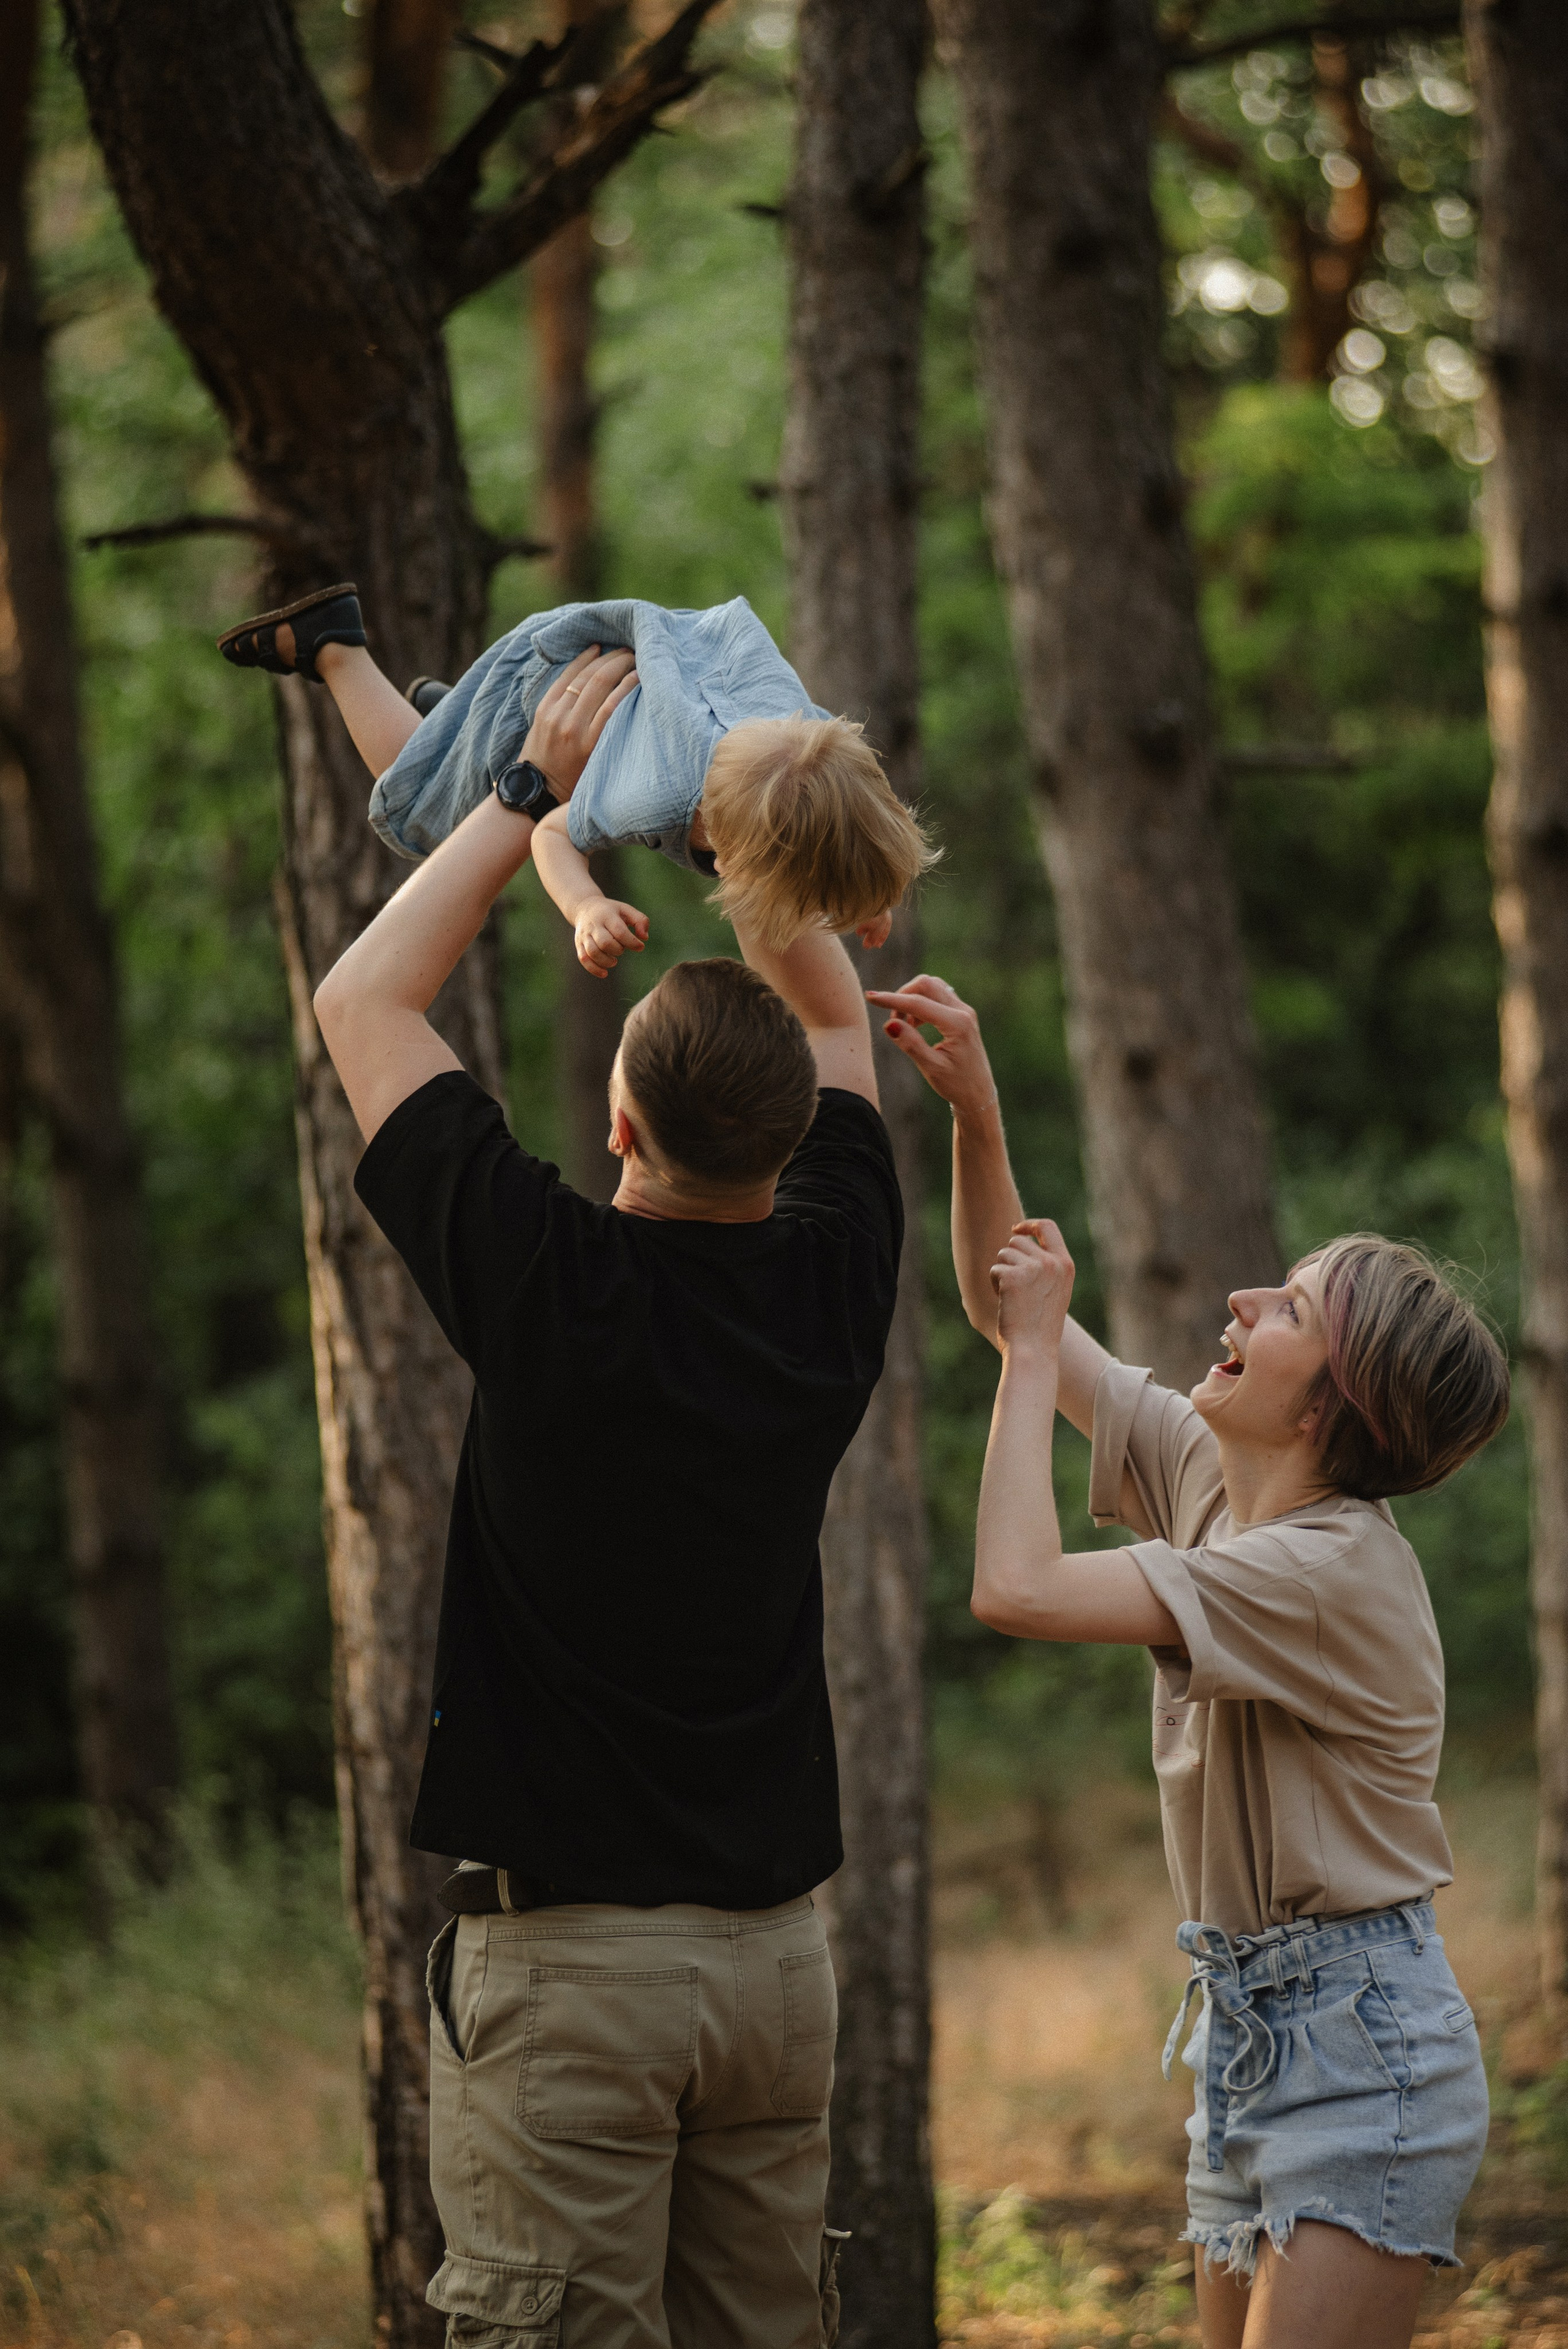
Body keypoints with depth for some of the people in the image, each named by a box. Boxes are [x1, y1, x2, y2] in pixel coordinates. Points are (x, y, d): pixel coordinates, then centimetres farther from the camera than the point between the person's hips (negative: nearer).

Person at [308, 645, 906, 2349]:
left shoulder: (552, 1290, -14)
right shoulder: (829, 1285, -1)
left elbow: (362, 999, -2)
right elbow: (833, 1020, 18)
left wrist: (536, 795, 3)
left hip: (563, 1946, -5)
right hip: (774, 1943, 5)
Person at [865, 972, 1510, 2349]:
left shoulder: (1334, 1571, -21)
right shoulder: (1209, 1477, 5)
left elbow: (1018, 1589, -28)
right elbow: (1010, 1305, 14)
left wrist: (1035, 1355, -16)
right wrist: (976, 1113, 0)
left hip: (1360, 2045, -9)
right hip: (1249, 2029, 9)